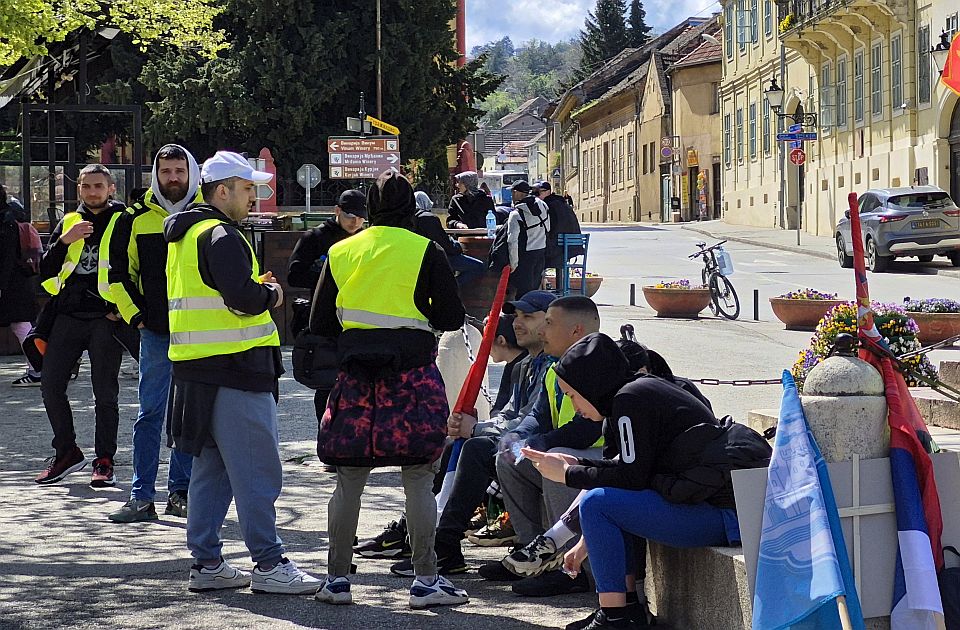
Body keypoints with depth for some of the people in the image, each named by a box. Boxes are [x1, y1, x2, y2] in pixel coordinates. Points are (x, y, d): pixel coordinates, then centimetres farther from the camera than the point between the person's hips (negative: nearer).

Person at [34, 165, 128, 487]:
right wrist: (64, 241, -8)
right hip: (68, 316, 4)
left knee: (105, 392, -2)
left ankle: (105, 461, 6)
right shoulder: (69, 222, 14)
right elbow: (46, 273, 8)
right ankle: (67, 453, 16)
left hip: (106, 318, -4)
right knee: (51, 387, 2)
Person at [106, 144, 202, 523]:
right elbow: (118, 273, 11)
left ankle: (180, 491, 15)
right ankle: (141, 497, 1)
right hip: (155, 332, 0)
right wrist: (135, 315, 1)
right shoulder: (136, 219, 4)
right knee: (150, 413, 0)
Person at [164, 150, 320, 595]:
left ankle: (206, 562, 17)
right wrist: (271, 295, -5)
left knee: (210, 468, 14)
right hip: (234, 368, -10)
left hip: (197, 369, 10)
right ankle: (269, 566, -3)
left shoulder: (184, 235, 18)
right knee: (257, 472, -6)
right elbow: (243, 298, -25)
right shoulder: (220, 236, -14)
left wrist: (254, 289, 12)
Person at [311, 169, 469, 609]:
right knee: (419, 479, 0)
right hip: (413, 372, -3)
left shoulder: (341, 252, 8)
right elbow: (452, 317, -1)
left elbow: (320, 322, 10)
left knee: (349, 480, 6)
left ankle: (337, 578, 9)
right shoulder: (425, 251, -1)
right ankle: (426, 580, 1)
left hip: (356, 374, 3)